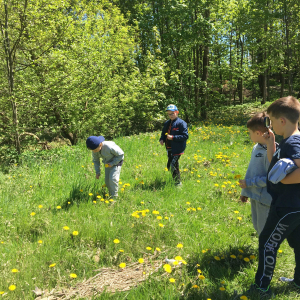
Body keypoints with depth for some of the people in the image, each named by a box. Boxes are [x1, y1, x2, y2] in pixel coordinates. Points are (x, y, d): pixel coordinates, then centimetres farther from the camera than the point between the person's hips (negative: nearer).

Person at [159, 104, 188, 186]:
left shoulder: (181, 123, -10)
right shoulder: (167, 123, 14)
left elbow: (185, 136, -15)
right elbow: (163, 133, 24)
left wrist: (173, 137, -21)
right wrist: (161, 139, 1)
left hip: (177, 149, -8)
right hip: (169, 148, 8)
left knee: (172, 165, -13)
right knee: (169, 166, 15)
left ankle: (178, 183, 1)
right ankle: (176, 181, 30)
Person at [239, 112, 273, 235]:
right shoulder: (256, 148, 5)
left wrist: (248, 183, -18)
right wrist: (245, 191, 16)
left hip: (265, 198, -8)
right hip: (254, 196, 9)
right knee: (257, 227, 22)